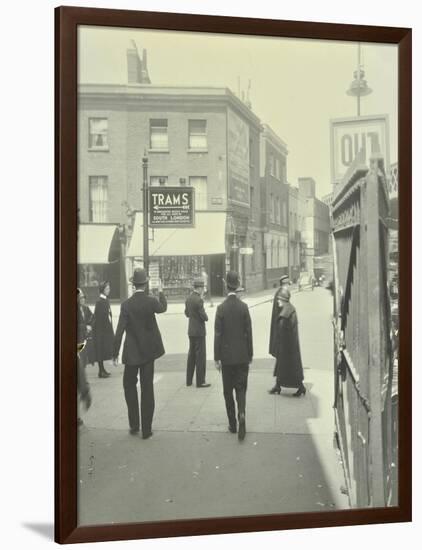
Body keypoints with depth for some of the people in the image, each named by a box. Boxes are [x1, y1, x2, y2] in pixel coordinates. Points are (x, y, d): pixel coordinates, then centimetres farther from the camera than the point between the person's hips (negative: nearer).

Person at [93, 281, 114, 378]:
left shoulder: (106, 300, 10)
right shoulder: (100, 301, -16)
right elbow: (99, 317, -20)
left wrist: (110, 329, 15)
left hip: (106, 329, 9)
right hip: (101, 330, -9)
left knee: (104, 350, 14)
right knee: (101, 350, -2)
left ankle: (102, 369, 23)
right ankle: (101, 371, 4)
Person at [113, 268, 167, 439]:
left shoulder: (126, 304, -11)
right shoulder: (151, 301, -9)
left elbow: (120, 330, -11)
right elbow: (163, 308, 14)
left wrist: (115, 353, -3)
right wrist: (161, 292, 30)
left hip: (131, 351, -1)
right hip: (148, 350, 1)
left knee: (129, 385, 16)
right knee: (147, 388, 6)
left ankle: (134, 425, 18)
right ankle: (146, 429, 11)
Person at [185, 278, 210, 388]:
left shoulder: (188, 298, 6)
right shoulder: (198, 300, -20)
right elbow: (204, 317, -19)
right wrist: (206, 316, 5)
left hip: (191, 331, 8)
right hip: (199, 331, -8)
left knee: (191, 355, 15)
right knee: (201, 356, -1)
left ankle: (189, 380, 21)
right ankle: (200, 381, 3)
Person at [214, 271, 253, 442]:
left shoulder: (221, 308, -10)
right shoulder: (244, 307, -5)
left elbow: (218, 335, -8)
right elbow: (249, 332, -2)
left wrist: (216, 358, -1)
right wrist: (250, 354, 8)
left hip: (227, 356, -1)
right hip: (242, 356, 1)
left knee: (228, 390, 10)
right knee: (241, 388, 10)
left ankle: (232, 424, 16)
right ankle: (241, 414, -13)